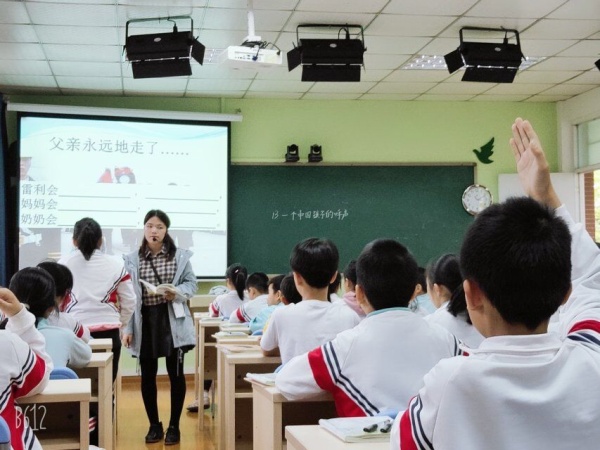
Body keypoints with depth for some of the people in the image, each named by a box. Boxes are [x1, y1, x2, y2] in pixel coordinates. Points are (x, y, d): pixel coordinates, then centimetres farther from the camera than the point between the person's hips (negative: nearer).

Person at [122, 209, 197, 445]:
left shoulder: (180, 256, 1)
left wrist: (177, 293, -17)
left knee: (176, 374, 4)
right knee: (148, 376, 8)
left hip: (172, 320, -1)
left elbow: (191, 284, 4)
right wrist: (127, 328, -4)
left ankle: (174, 425, 16)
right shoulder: (132, 260, 1)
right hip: (144, 321, 1)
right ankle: (154, 425, 23)